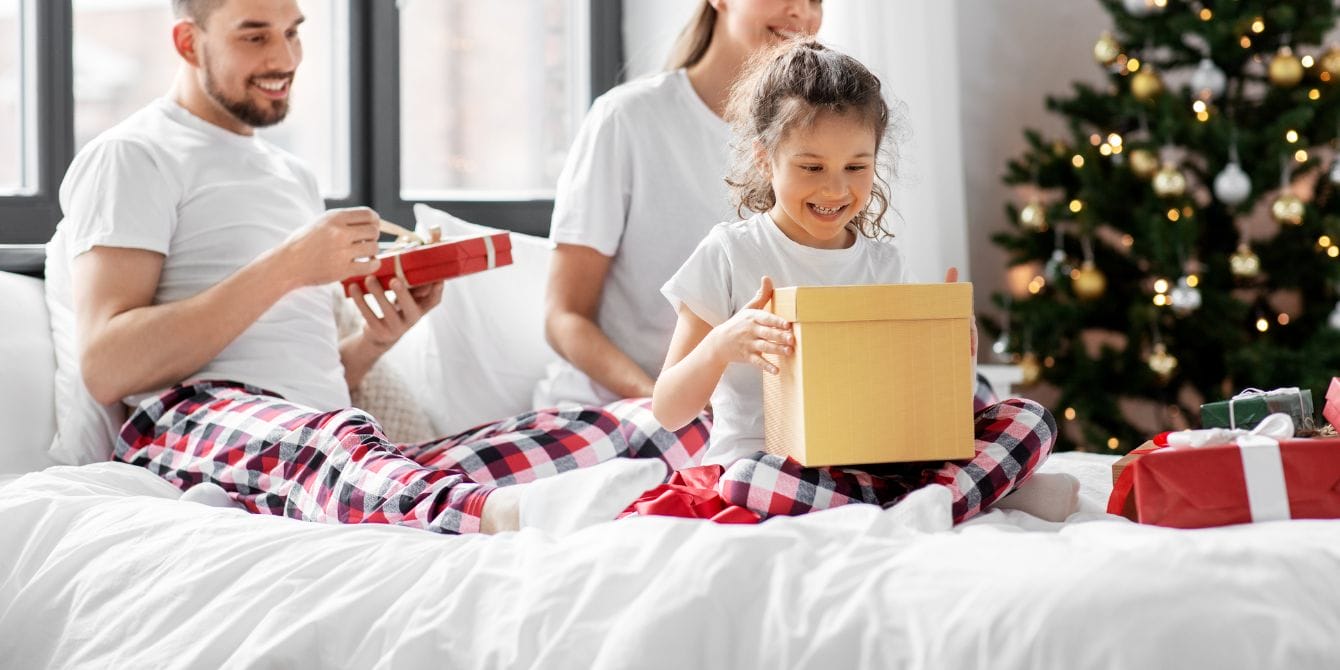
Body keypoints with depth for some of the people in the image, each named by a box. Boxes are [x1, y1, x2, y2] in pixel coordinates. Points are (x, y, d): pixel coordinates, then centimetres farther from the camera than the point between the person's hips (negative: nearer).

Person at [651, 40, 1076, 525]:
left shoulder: (883, 263, 11)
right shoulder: (729, 255, -1)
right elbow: (668, 411, -2)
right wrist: (722, 345, -21)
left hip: (876, 464, 4)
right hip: (765, 464, -4)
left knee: (1030, 421, -11)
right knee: (747, 484, -41)